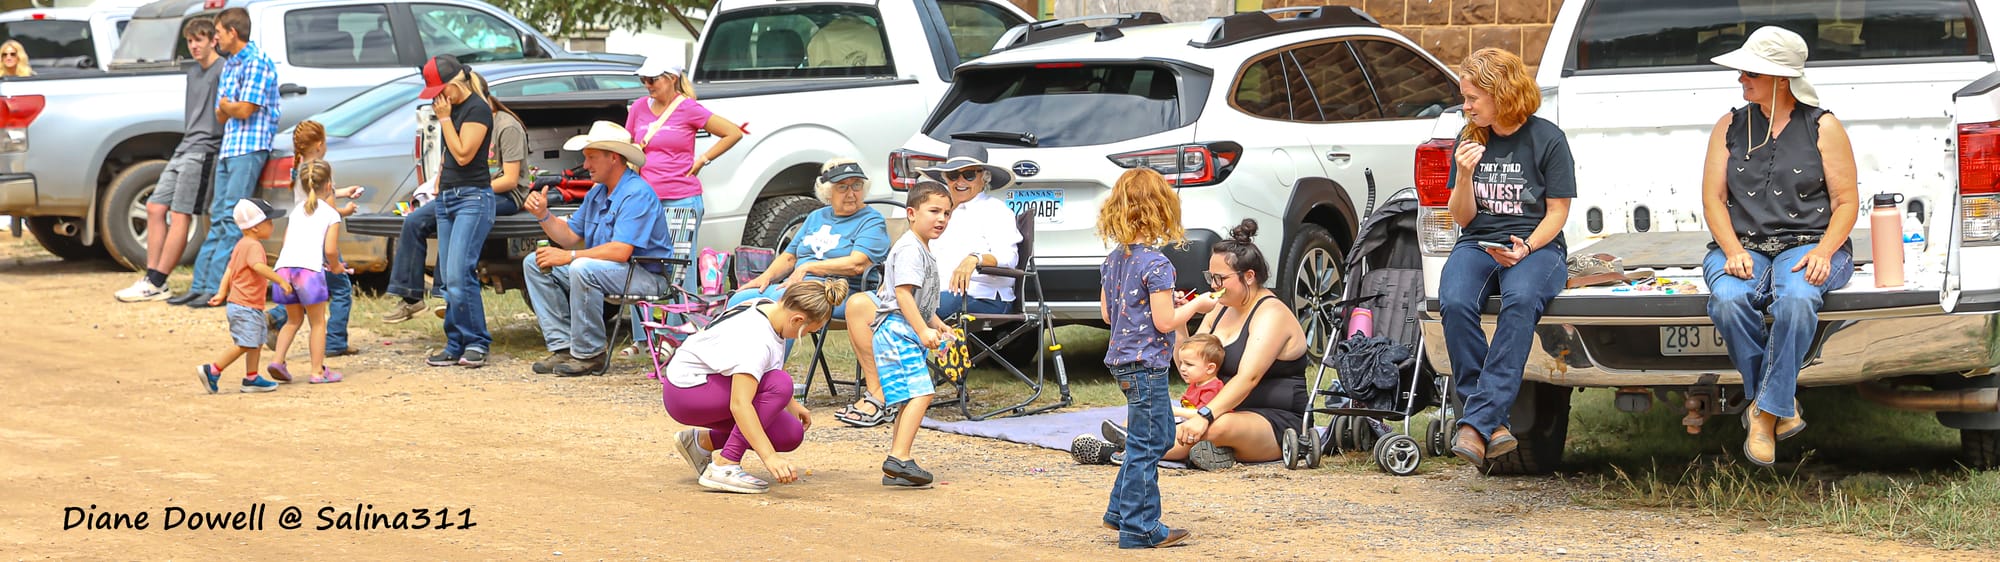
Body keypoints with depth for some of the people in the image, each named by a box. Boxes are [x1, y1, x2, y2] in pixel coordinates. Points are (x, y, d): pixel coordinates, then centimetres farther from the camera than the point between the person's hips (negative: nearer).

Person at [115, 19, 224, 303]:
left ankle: (156, 284, -10)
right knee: (155, 207, 5)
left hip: (203, 150, -10)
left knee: (180, 215, -10)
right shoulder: (193, 72, 21)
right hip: (184, 149, 10)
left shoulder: (223, 71, -7)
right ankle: (152, 278, 6)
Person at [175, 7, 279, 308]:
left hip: (249, 147, -9)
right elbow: (221, 115, 15)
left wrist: (226, 106, 2)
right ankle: (200, 285, 10)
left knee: (232, 218, -10)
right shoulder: (229, 65, 19)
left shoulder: (257, 63, -11)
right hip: (228, 147, 9)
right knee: (218, 218, 8)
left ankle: (217, 288, -11)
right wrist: (229, 109, -6)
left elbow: (244, 110, -17)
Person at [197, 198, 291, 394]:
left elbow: (229, 270, 17)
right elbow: (259, 266, -33)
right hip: (246, 307, -11)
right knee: (244, 345, -10)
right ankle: (212, 370, -10)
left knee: (255, 343, 15)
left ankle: (251, 378, 19)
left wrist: (222, 293, 15)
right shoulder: (253, 246, -16)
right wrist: (280, 280, -31)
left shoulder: (241, 245, 17)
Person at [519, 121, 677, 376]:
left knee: (583, 268, -37)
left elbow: (621, 251, -28)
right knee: (535, 264, 5)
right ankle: (563, 347, -4)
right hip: (603, 270, 10)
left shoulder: (637, 193, -18)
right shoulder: (597, 193, 13)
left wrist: (568, 257, -26)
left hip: (646, 276, -10)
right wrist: (544, 215, -3)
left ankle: (588, 354, -23)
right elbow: (570, 236, 14)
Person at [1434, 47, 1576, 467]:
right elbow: (1462, 217, 12)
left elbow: (1557, 212, 0)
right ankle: (1493, 426, -30)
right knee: (1454, 303, -33)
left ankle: (1477, 422, -43)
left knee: (1521, 301, -39)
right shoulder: (1471, 140, 12)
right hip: (1478, 244, 3)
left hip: (1535, 247, -3)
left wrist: (1525, 248, -18)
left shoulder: (1547, 139, 1)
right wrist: (1465, 175, -8)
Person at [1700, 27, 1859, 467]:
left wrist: (1823, 252, -15)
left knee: (1795, 299, -38)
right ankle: (1781, 405, -18)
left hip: (1807, 246, -2)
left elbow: (1847, 201, 2)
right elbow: (1713, 198, 7)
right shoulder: (1729, 127, 12)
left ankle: (1765, 412, -27)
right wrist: (1733, 251, -11)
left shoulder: (1823, 127, 5)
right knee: (1728, 299, -33)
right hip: (1742, 246, 2)